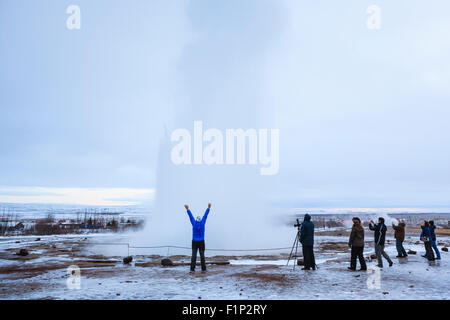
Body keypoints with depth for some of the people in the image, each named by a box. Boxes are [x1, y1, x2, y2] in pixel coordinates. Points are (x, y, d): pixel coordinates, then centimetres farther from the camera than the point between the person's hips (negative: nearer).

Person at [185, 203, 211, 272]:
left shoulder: (194, 223, -5)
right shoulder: (202, 223, -5)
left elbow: (190, 216, 3)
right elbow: (205, 215, 1)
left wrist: (187, 209, 11)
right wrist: (208, 208, 7)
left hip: (194, 242, 0)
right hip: (201, 242, 0)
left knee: (194, 256, -2)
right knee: (202, 255, 3)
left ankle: (192, 269, -7)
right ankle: (203, 269, 1)